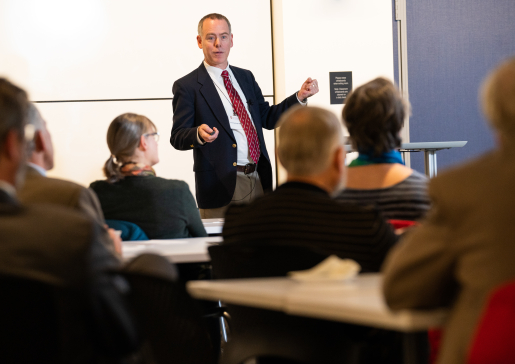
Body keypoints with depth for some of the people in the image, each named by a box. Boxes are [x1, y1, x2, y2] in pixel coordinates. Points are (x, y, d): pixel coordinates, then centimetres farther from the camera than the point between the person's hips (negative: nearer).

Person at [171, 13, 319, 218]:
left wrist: (300, 97, 8)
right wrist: (199, 134, -31)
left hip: (259, 181, 6)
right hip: (222, 184, -5)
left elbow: (267, 118, 20)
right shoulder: (187, 86, -3)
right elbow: (178, 137, -9)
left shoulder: (246, 77, 15)